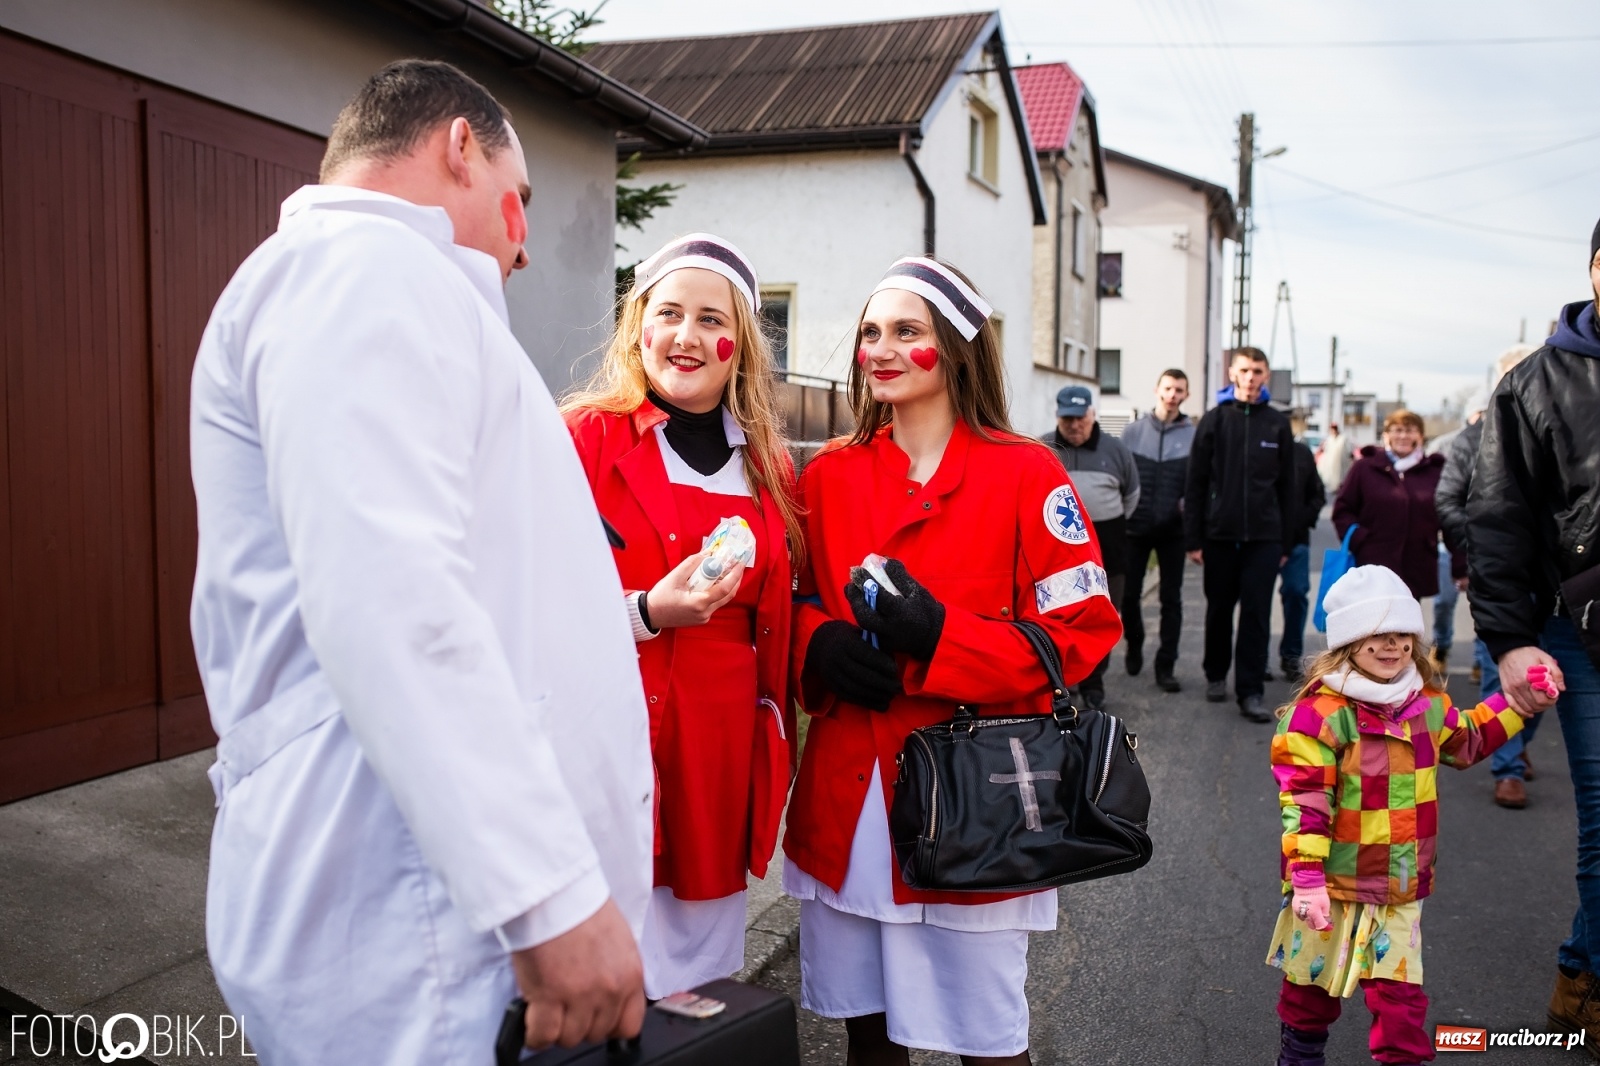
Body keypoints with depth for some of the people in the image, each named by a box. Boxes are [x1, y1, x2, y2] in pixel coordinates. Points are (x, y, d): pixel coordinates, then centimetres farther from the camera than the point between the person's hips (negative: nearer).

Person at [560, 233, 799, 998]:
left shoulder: (768, 468, 11)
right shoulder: (585, 438, -6)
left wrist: (776, 721, 12)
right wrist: (645, 613, -20)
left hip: (727, 751, 5)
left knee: (707, 967, 15)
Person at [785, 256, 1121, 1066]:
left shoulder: (1026, 475, -5)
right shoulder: (828, 476, 7)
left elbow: (1083, 631, -8)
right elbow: (796, 602, 15)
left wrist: (940, 638, -20)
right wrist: (821, 644, -8)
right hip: (845, 797, 4)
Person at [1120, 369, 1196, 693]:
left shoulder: (1193, 435, -1)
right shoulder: (1133, 430, 4)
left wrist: (1188, 503, -16)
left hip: (1172, 529, -1)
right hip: (1135, 527, 1)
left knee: (1171, 599, 4)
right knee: (1129, 594, 8)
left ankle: (1165, 665, 10)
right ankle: (1134, 647, 32)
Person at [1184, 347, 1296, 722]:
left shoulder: (1278, 424, 6)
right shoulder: (1214, 420, 2)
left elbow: (1287, 487, 8)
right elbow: (1196, 483, 0)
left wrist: (1286, 542, 4)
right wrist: (1193, 538, -5)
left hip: (1264, 537, 0)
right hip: (1219, 534, 0)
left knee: (1257, 614, 0)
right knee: (1219, 609, 11)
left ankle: (1250, 692, 4)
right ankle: (1216, 675, 29)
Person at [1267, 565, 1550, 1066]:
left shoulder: (1428, 706, 2)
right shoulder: (1320, 712, -20)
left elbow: (1466, 740, 26)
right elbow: (1304, 801, -21)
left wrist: (1517, 704, 19)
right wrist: (1306, 879, -24)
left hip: (1401, 889, 4)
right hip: (1332, 886, -4)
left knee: (1401, 994, 5)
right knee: (1312, 987, 14)